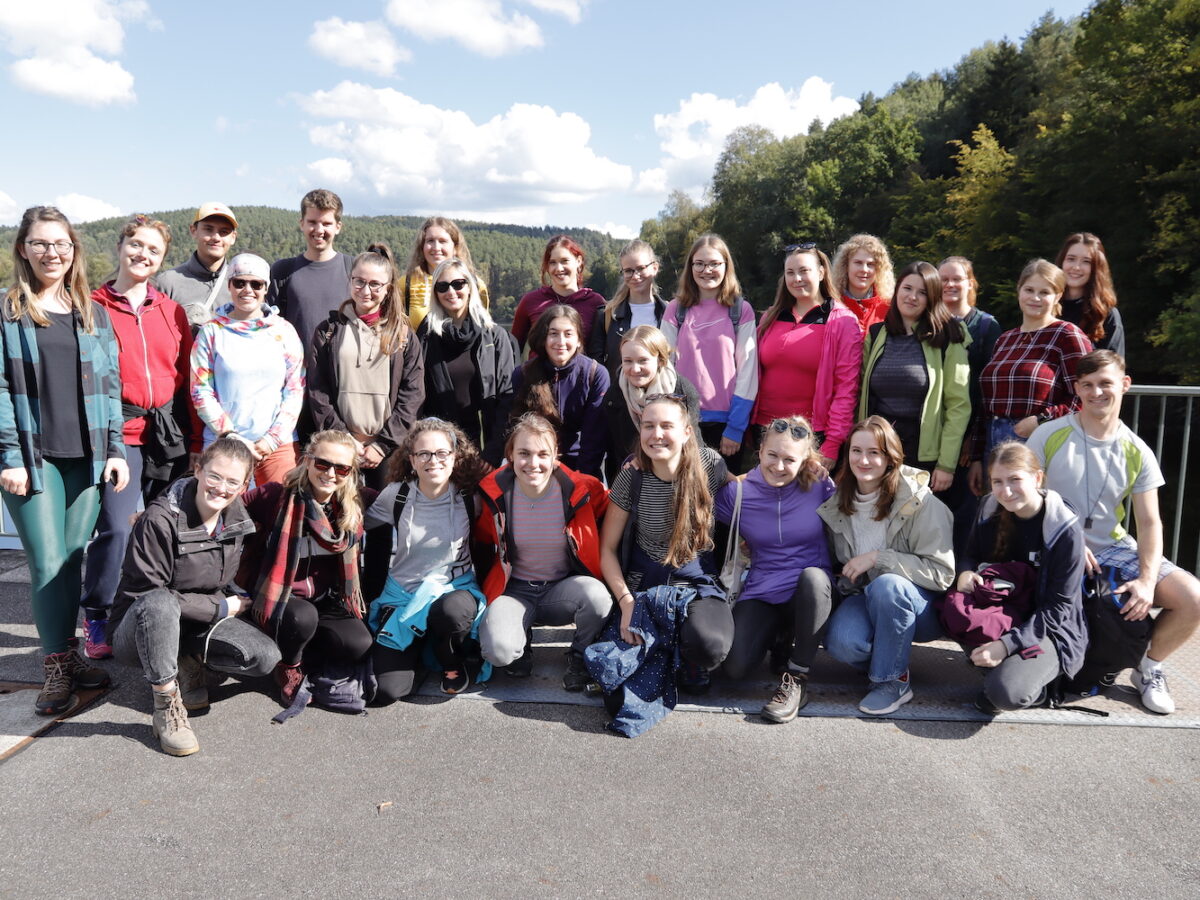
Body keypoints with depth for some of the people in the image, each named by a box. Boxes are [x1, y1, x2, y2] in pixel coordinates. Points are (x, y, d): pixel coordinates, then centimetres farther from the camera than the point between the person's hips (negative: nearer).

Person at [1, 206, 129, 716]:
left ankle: (67, 654, 21)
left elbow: (109, 386, 12)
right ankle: (57, 670, 5)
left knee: (73, 559, 8)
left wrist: (115, 450, 5)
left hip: (87, 456, 3)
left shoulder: (93, 314, 13)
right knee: (48, 563, -5)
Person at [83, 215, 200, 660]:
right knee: (117, 528, -11)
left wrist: (193, 440, 9)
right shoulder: (93, 306, 2)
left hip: (169, 434, 4)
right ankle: (96, 619, 10)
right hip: (118, 433, -4)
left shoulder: (171, 311, 13)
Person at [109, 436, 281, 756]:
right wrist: (221, 608, -17)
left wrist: (237, 601, -4)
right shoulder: (160, 520, -23)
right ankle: (167, 705, -25)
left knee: (266, 657, -19)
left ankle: (189, 662, 7)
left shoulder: (237, 517, -3)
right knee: (159, 604, -40)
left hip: (202, 620, 5)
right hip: (138, 630, -5)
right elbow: (147, 594, -21)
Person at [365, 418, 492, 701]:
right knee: (387, 691, -16)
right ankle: (418, 651, 20)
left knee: (451, 610, -41)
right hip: (403, 593, 1)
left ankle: (453, 664, -3)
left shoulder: (470, 497, -8)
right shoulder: (396, 495, -6)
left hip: (455, 588, -1)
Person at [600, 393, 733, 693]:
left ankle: (689, 666, 7)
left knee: (710, 645, -31)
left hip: (699, 578, 0)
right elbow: (607, 547, -2)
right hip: (646, 580, 1)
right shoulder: (632, 477, -8)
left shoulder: (710, 464, -9)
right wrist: (626, 602, -14)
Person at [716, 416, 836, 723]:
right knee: (735, 667, -22)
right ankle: (779, 638, 17)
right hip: (761, 593, 1)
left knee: (812, 576, -38)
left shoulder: (819, 486, -4)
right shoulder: (738, 493, -3)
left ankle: (796, 679, -20)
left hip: (811, 592, -1)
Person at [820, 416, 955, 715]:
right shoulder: (837, 504, 1)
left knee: (885, 585, -37)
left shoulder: (920, 502, -15)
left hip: (922, 607, -3)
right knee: (840, 642, -30)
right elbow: (837, 562, 16)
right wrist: (844, 583, -5)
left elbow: (942, 573, -17)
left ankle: (893, 680, -16)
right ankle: (893, 655, 4)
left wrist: (878, 558, -23)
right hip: (866, 598, 3)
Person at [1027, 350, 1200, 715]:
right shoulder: (1050, 435, -7)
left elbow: (1149, 523, 0)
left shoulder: (1137, 453, 1)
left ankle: (1149, 668, 14)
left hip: (1114, 548, 3)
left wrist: (1147, 580, -15)